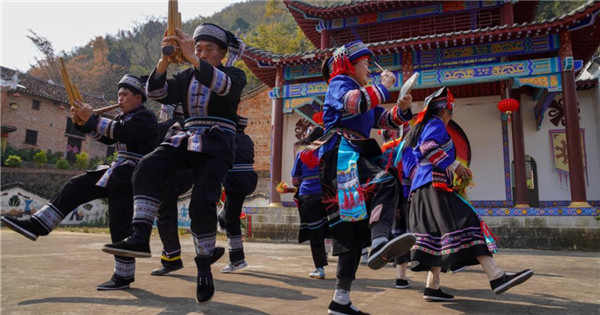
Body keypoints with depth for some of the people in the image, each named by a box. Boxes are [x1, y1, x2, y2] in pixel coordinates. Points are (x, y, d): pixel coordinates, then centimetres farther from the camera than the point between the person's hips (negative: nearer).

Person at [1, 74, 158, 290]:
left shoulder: (145, 117, -9)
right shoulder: (124, 117, 21)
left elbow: (122, 133, -24)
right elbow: (107, 138, 14)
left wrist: (92, 118, -22)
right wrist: (84, 121, 0)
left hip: (132, 175, -9)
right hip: (118, 172, 9)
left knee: (119, 223, -9)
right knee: (76, 186, 1)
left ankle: (124, 276, 0)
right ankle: (36, 226, 1)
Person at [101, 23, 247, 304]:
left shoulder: (235, 75, 6)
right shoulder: (187, 76, 18)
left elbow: (223, 85, -20)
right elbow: (157, 93, 3)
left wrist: (192, 58, -30)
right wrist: (164, 61, -14)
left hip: (216, 146, -4)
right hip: (184, 140, 5)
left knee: (202, 203, -19)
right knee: (148, 167, -25)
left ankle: (204, 264, 2)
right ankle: (140, 237, -28)